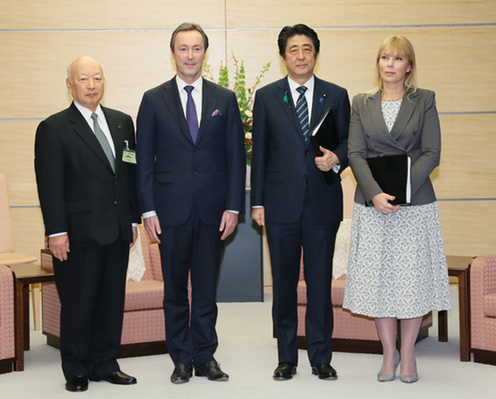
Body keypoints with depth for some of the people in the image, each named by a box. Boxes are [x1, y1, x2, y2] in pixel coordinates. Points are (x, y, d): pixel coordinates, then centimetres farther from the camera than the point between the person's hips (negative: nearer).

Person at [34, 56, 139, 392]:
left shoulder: (122, 122, 13)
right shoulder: (54, 129, -3)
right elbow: (50, 185, -8)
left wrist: (133, 219, 11)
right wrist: (56, 231, -13)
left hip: (117, 232, 5)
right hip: (79, 234, -5)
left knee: (113, 301, 10)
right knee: (77, 304, 2)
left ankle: (105, 364, 22)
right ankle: (76, 370, 14)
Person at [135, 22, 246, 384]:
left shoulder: (225, 99, 7)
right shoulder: (154, 100, 4)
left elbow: (236, 156, 5)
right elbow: (144, 160, 3)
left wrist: (233, 206, -3)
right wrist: (148, 210, -4)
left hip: (212, 210, 1)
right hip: (171, 210, 0)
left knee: (206, 289, 6)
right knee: (175, 290, 7)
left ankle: (205, 357, 17)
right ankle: (181, 359, 17)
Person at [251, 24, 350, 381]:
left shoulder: (336, 96, 7)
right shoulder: (266, 97, 7)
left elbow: (348, 141, 11)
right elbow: (259, 152, 6)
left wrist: (336, 159, -13)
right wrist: (257, 201, 3)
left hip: (323, 203, 0)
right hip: (281, 203, 0)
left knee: (321, 281, 3)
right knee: (284, 282, 6)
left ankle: (321, 357, 14)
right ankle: (287, 357, 17)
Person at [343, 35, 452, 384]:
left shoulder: (424, 101, 4)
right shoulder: (362, 103, 9)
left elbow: (431, 154, -4)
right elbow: (356, 153, 1)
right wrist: (375, 194, -14)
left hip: (415, 203, -1)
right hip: (372, 203, 2)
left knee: (413, 277, 1)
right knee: (378, 277, 3)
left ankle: (408, 354, 14)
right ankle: (389, 354, 15)